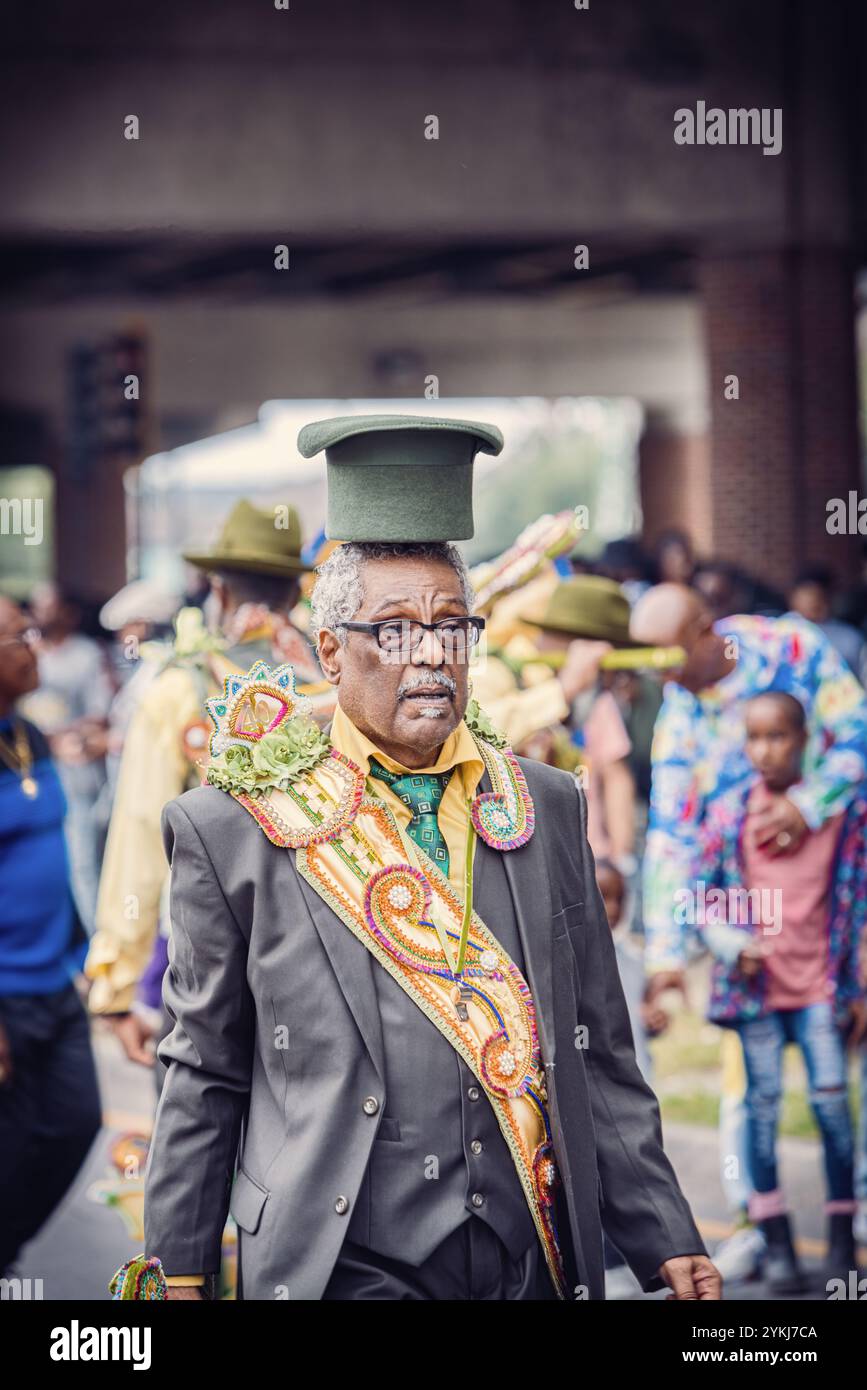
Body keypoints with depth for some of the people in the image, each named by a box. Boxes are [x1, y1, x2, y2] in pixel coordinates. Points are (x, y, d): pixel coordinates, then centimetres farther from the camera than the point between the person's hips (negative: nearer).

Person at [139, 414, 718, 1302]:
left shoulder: (546, 809, 11)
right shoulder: (234, 830, 1)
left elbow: (600, 1057, 14)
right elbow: (204, 1076, 6)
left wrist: (665, 1243, 9)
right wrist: (180, 1275, 6)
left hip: (535, 1263, 3)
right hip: (339, 1271, -3)